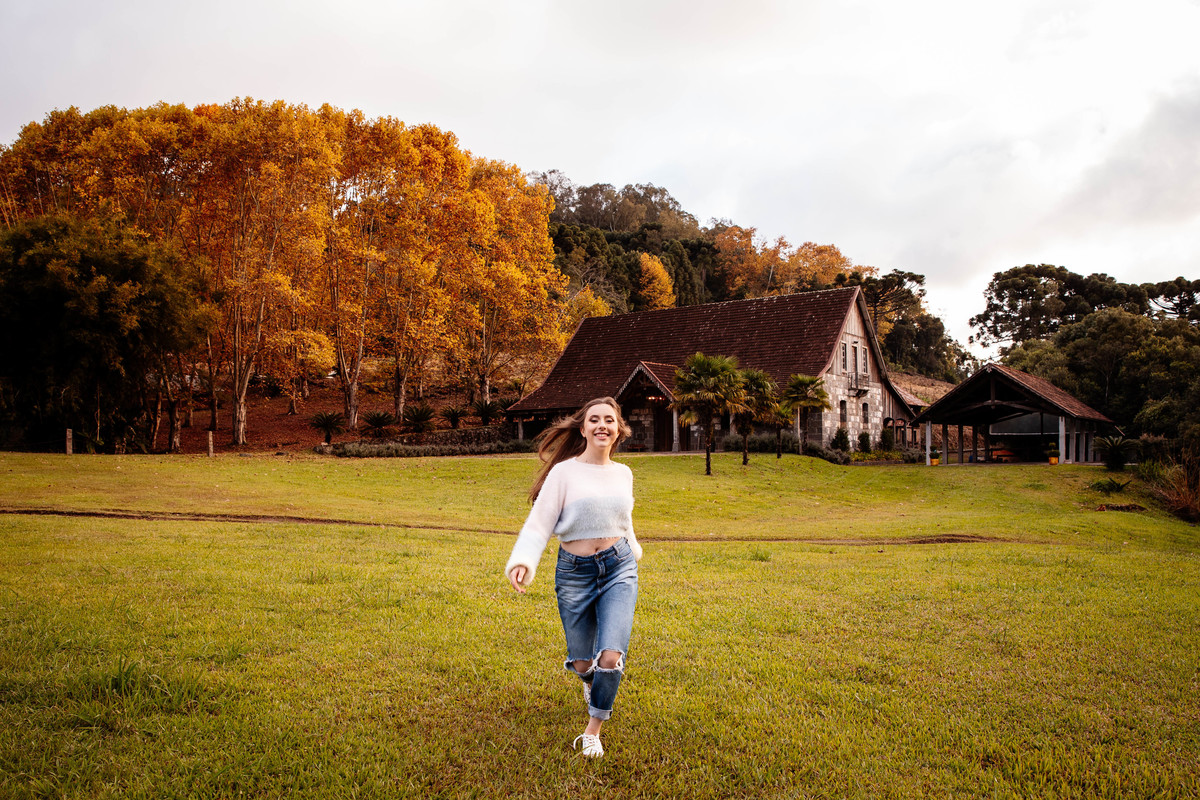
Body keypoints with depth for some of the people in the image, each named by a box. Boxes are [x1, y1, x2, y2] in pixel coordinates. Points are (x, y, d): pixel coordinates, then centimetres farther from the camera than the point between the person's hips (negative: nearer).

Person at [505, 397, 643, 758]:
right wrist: (522, 562, -28)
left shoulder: (623, 474, 5)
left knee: (611, 657, -14)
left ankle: (593, 729, 11)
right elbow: (539, 522, -14)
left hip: (619, 568, 2)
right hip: (575, 573, -2)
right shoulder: (564, 472, -8)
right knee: (582, 663, 10)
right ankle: (591, 681, 50)